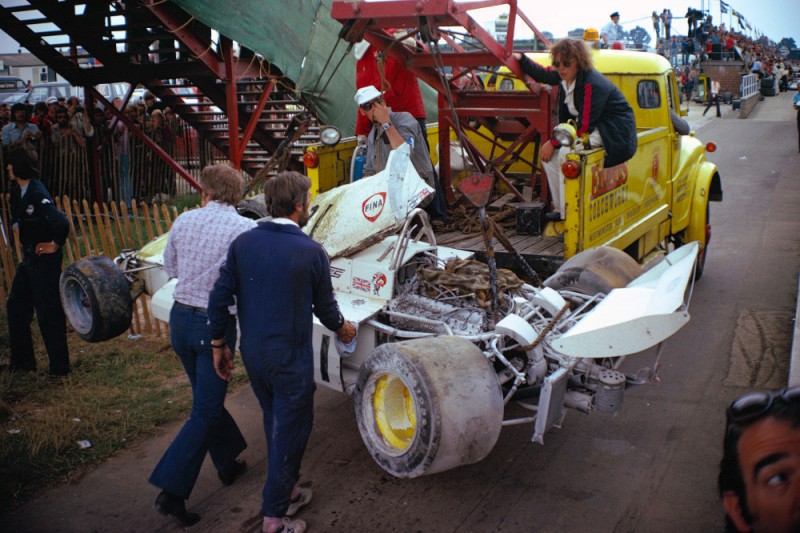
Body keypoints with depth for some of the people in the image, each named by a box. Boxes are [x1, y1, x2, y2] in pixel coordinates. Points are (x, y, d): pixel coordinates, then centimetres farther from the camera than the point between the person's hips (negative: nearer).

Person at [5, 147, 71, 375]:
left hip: (44, 262, -10)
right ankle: (22, 361, 27)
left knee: (48, 313, -2)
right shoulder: (19, 191, 7)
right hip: (29, 260, 10)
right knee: (16, 307, 16)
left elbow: (62, 222, -33)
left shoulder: (37, 194, -22)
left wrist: (55, 245, -19)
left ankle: (59, 366, 8)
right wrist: (26, 247, 18)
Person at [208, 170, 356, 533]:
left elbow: (219, 297, -3)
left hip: (252, 353, 5)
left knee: (275, 423, 22)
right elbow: (324, 306, -3)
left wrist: (219, 344, 9)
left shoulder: (243, 242, -3)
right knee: (291, 430, 9)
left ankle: (285, 492, 39)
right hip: (290, 357, -5)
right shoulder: (311, 252, -14)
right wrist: (342, 328, 18)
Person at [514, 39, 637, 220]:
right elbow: (543, 74, 22)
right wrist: (521, 59, 13)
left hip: (615, 136, -10)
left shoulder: (592, 85, -27)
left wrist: (554, 143, -22)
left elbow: (584, 127, -26)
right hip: (595, 129, 10)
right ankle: (561, 209, 8)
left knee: (566, 152, -29)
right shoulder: (567, 76, 0)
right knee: (548, 153, 4)